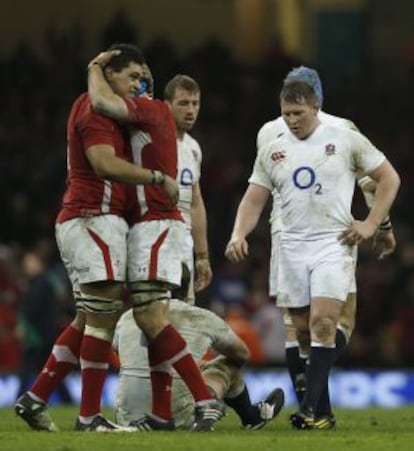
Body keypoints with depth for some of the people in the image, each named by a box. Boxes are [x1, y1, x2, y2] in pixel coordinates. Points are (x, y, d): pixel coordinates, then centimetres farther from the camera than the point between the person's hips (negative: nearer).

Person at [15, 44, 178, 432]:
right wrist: (159, 178, -17)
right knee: (104, 316, -10)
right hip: (94, 221, -10)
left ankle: (34, 399, 13)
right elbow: (105, 164, -23)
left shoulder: (100, 109, 21)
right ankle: (90, 416, -9)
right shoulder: (94, 109, -11)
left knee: (88, 320, 12)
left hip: (82, 222, 10)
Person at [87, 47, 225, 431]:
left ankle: (205, 400, -17)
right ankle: (161, 414, 7)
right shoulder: (143, 119, 20)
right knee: (150, 319, 7)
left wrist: (95, 67, -9)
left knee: (150, 317, -16)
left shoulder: (151, 110, -10)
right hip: (149, 228, 10)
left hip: (155, 224, -10)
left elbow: (102, 102, -24)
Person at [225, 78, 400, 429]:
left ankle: (311, 410, -23)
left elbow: (389, 178, 5)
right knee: (301, 329, 4)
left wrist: (371, 225, -4)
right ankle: (321, 411, 13)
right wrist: (239, 235, -7)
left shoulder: (347, 141, -1)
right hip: (292, 249, 4)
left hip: (334, 245, -4)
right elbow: (255, 201, 12)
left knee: (322, 324, -18)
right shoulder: (272, 152, 10)